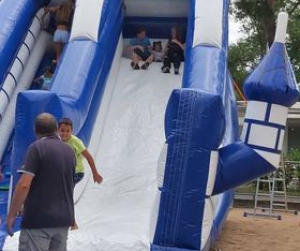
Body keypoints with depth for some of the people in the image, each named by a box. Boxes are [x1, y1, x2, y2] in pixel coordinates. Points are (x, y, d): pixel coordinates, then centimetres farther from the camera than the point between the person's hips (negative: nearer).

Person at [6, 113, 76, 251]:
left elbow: (24, 185, -17)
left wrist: (11, 214, -9)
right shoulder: (69, 151, 10)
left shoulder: (36, 148, -9)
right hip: (63, 219, 6)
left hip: (37, 219, -6)